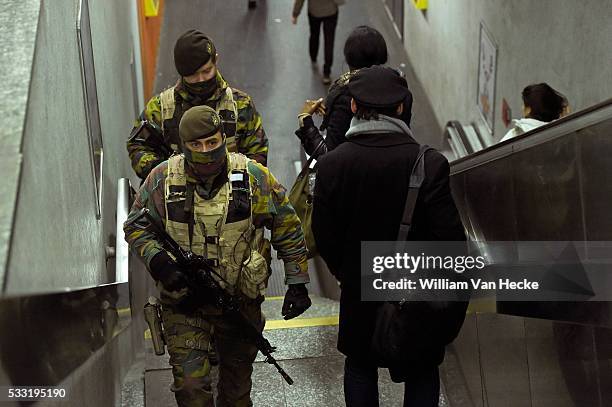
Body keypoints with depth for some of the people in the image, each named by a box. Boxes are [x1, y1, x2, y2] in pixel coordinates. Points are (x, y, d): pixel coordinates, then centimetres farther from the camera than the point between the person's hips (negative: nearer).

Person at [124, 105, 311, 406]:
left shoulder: (253, 177, -10)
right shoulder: (163, 179, -10)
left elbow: (287, 227, -1)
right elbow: (135, 226, 0)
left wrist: (298, 283, -2)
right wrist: (158, 261, -18)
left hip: (241, 301, 1)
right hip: (183, 301, -1)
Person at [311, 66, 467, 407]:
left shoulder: (331, 165, -15)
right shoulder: (430, 164, -20)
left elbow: (324, 237, -6)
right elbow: (450, 237, -18)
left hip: (359, 293, 2)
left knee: (360, 367, 22)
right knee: (422, 373, 17)